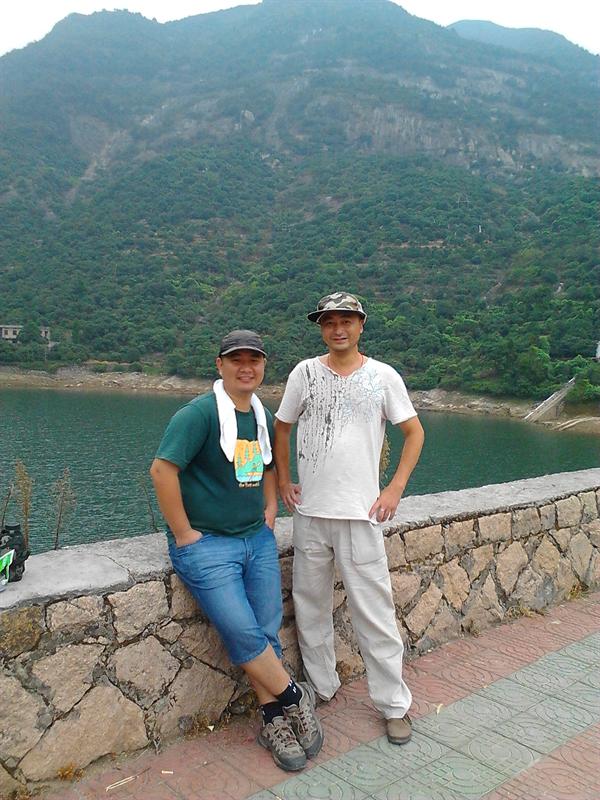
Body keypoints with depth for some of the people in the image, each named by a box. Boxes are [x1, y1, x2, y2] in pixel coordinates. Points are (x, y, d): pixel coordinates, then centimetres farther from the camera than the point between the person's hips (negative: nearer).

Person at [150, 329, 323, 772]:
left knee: (267, 631, 5)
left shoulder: (262, 415, 9)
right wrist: (183, 532, -17)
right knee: (242, 631, -14)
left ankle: (274, 721, 21)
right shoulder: (200, 413, -14)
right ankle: (296, 697, 9)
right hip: (206, 544, -6)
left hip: (258, 537, 7)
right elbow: (163, 469, -21)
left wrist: (270, 507, 13)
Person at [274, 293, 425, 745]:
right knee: (311, 606, 14)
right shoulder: (306, 373, 3)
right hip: (310, 510, 3)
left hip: (360, 512, -2)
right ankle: (321, 687, 34)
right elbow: (282, 427, 14)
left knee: (375, 611, 2)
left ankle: (394, 704, 19)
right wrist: (283, 481, 7)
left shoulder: (383, 376, -1)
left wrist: (395, 489, -2)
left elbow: (414, 432, 6)